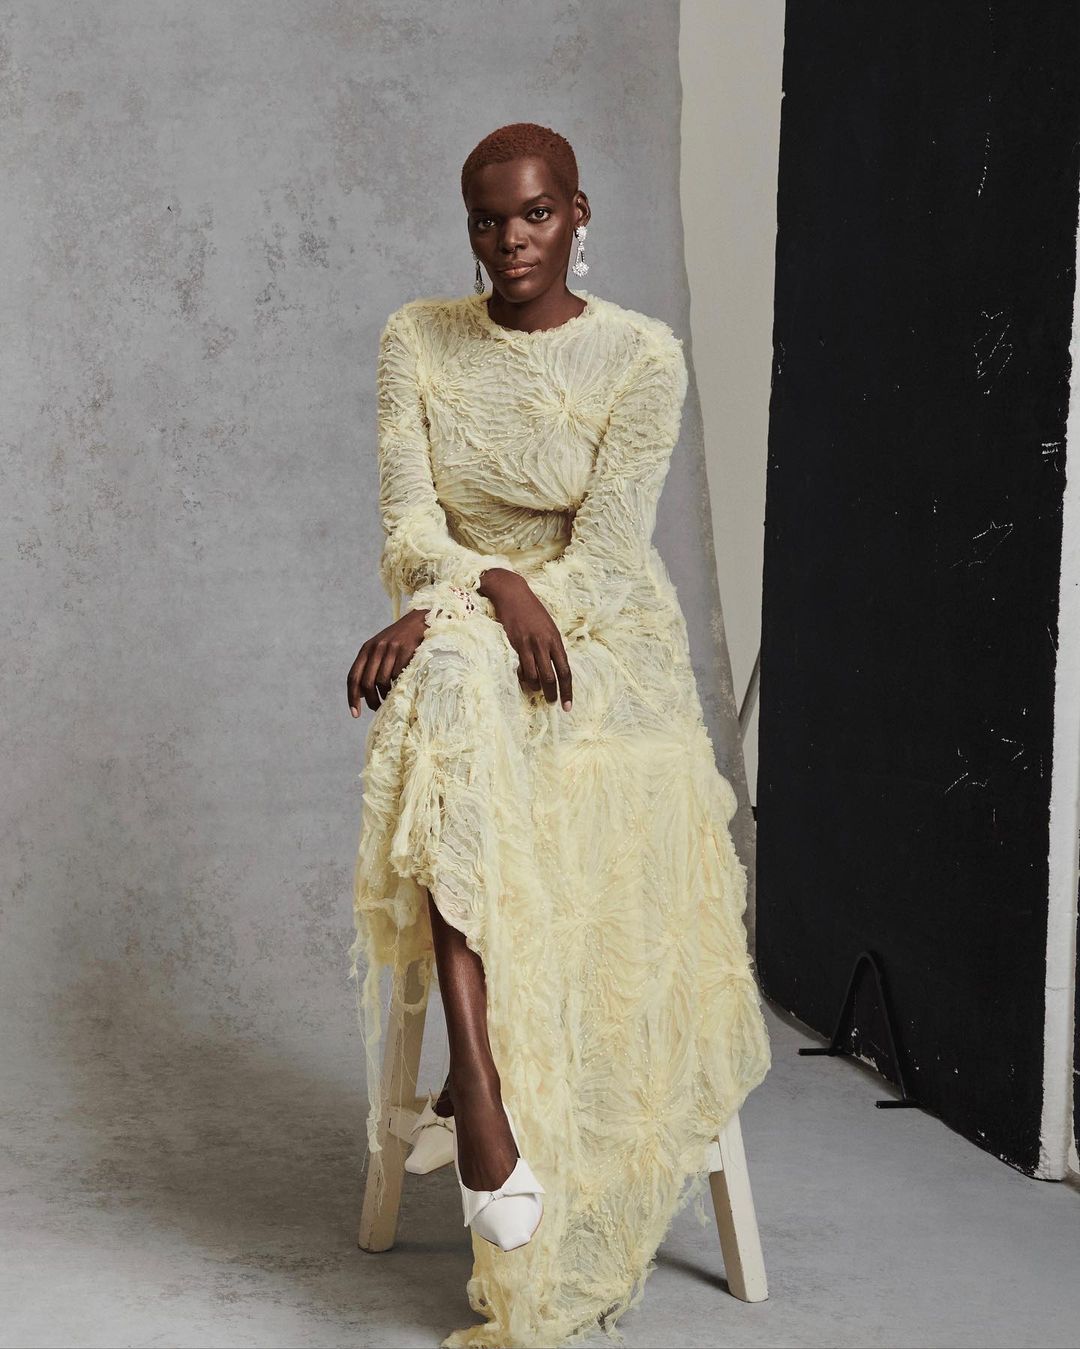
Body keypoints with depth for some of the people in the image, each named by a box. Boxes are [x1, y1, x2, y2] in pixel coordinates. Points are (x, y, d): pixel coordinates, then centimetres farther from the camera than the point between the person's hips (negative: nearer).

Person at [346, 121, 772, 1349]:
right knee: (453, 694, -38)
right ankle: (479, 1085, -46)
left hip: (602, 642, -1)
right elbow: (409, 531, -2)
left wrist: (438, 612, -25)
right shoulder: (416, 340, 6)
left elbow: (603, 552, -11)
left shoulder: (643, 356, -3)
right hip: (454, 631, 1)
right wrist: (498, 585, -25)